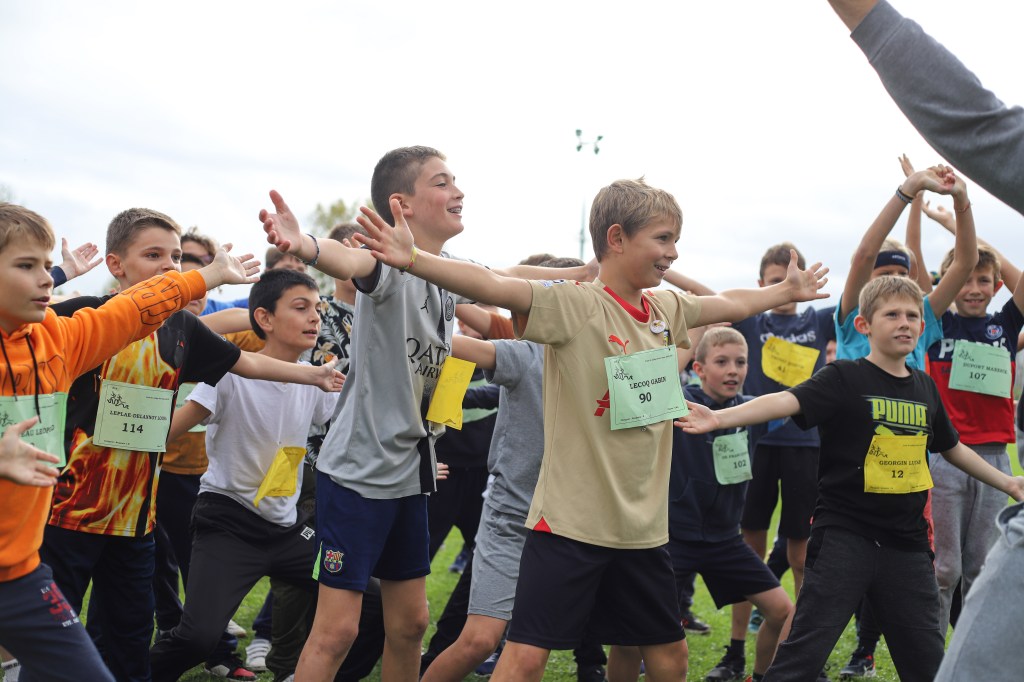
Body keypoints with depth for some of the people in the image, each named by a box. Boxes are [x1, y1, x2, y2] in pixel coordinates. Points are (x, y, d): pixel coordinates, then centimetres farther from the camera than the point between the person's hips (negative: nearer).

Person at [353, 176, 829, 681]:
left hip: (643, 524, 7)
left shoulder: (667, 310, 7)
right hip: (571, 520, -7)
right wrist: (413, 259, -44)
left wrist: (787, 290, 40)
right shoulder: (574, 304, -14)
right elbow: (493, 286, -30)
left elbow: (731, 304, 27)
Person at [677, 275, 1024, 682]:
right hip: (844, 537, -5)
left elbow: (952, 447, 26)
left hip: (907, 542, 6)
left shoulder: (925, 388, 10)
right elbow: (788, 401, -25)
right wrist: (720, 418, -40)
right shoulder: (845, 379, -8)